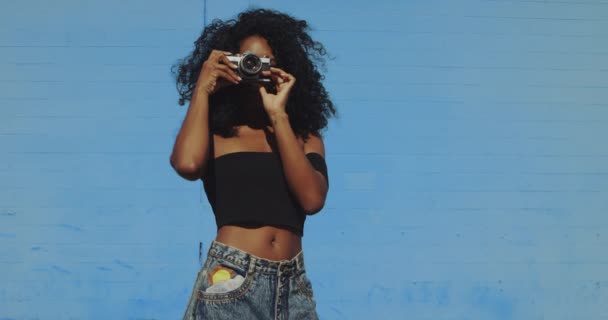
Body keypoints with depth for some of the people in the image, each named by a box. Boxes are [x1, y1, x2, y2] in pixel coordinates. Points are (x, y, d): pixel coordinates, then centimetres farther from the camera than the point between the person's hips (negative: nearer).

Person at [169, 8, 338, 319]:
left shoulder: (305, 137, 9)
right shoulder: (215, 135, 3)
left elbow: (312, 199, -9)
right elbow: (187, 165, -20)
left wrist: (278, 115, -8)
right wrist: (203, 89, -7)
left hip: (292, 284, 2)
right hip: (230, 282, -2)